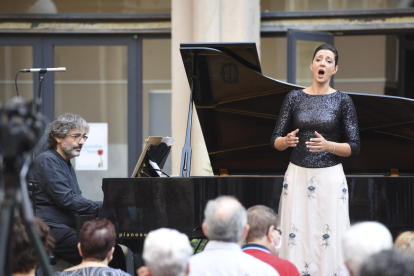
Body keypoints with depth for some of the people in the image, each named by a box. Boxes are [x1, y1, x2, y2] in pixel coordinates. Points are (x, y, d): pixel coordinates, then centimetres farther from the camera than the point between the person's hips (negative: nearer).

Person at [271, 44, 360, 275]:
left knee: (330, 238, -4)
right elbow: (275, 140, 7)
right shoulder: (295, 97, 5)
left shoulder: (342, 101, 1)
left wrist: (328, 145, -18)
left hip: (330, 177, -1)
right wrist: (287, 141, -15)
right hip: (298, 175, 1)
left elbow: (354, 146, -1)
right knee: (296, 236, -2)